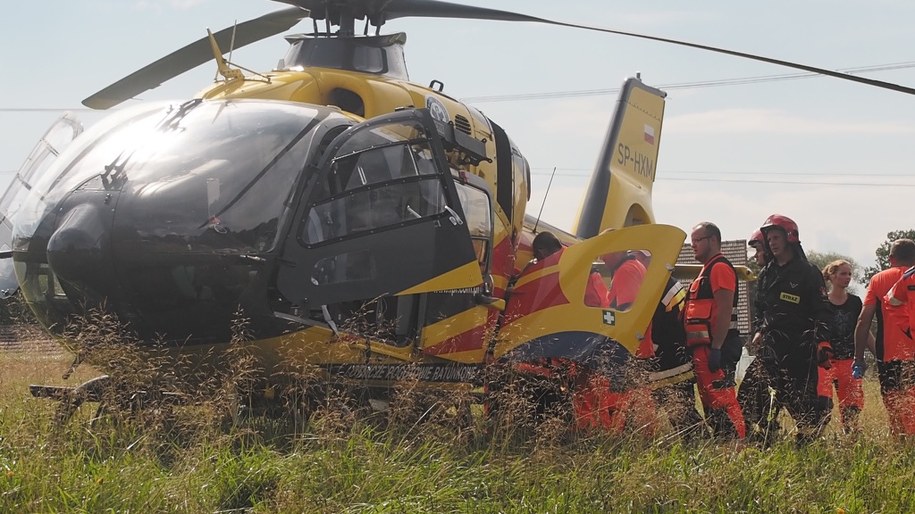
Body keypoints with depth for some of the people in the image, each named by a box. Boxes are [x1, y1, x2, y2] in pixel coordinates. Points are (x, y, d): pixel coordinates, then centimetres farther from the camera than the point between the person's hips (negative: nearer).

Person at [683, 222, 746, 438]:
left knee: (722, 400, -15)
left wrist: (716, 348, -24)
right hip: (703, 348, 11)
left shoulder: (720, 268, -9)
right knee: (709, 402, 12)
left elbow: (724, 311, -18)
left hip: (714, 347, -11)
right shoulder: (707, 270, 25)